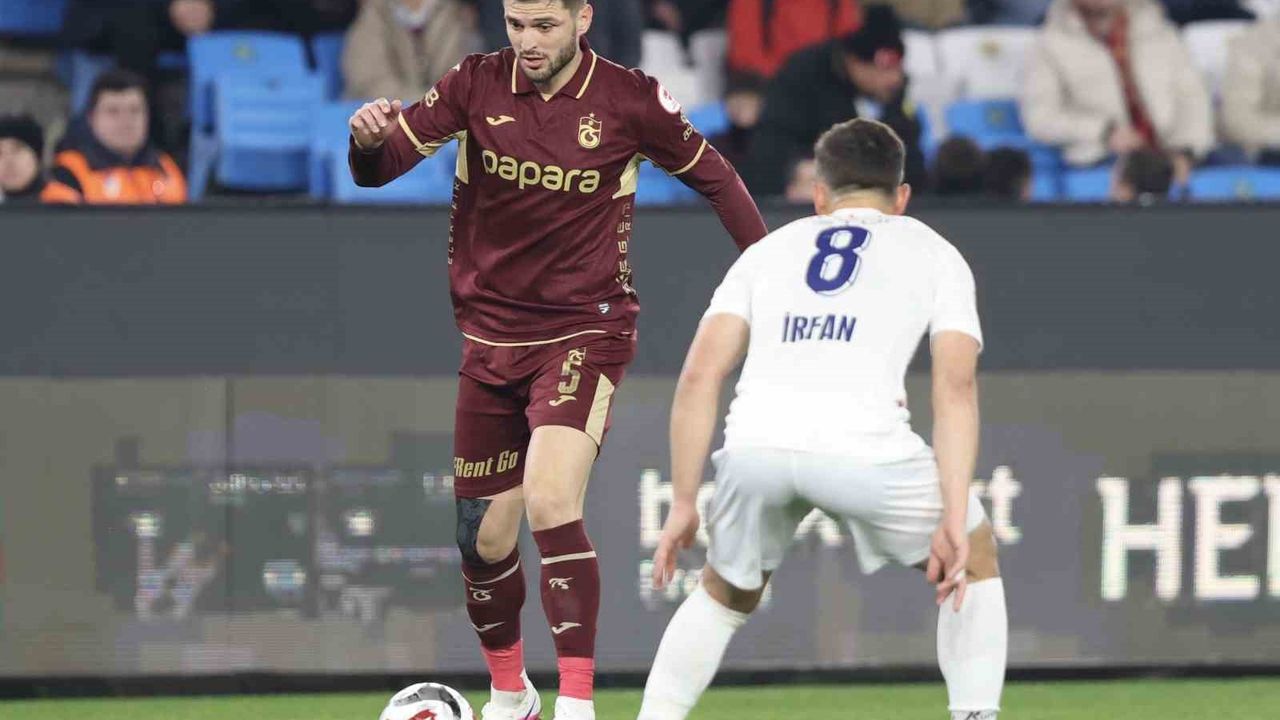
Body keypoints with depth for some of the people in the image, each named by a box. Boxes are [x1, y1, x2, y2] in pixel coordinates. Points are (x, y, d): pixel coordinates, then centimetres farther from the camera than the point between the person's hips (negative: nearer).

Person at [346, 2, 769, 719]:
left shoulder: (630, 99, -9)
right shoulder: (477, 84, -5)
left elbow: (711, 173, 7)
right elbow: (379, 168, -7)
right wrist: (368, 138, -31)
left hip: (584, 333, -4)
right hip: (491, 332, 4)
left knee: (550, 502, -25)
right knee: (484, 536, 7)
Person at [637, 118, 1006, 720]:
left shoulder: (769, 249, 29)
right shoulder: (934, 255, 23)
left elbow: (699, 375, 15)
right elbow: (955, 386, 7)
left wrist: (684, 504, 17)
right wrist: (954, 519, 1)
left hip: (754, 444, 3)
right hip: (863, 444, -3)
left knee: (726, 593, 29)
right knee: (974, 557, 24)